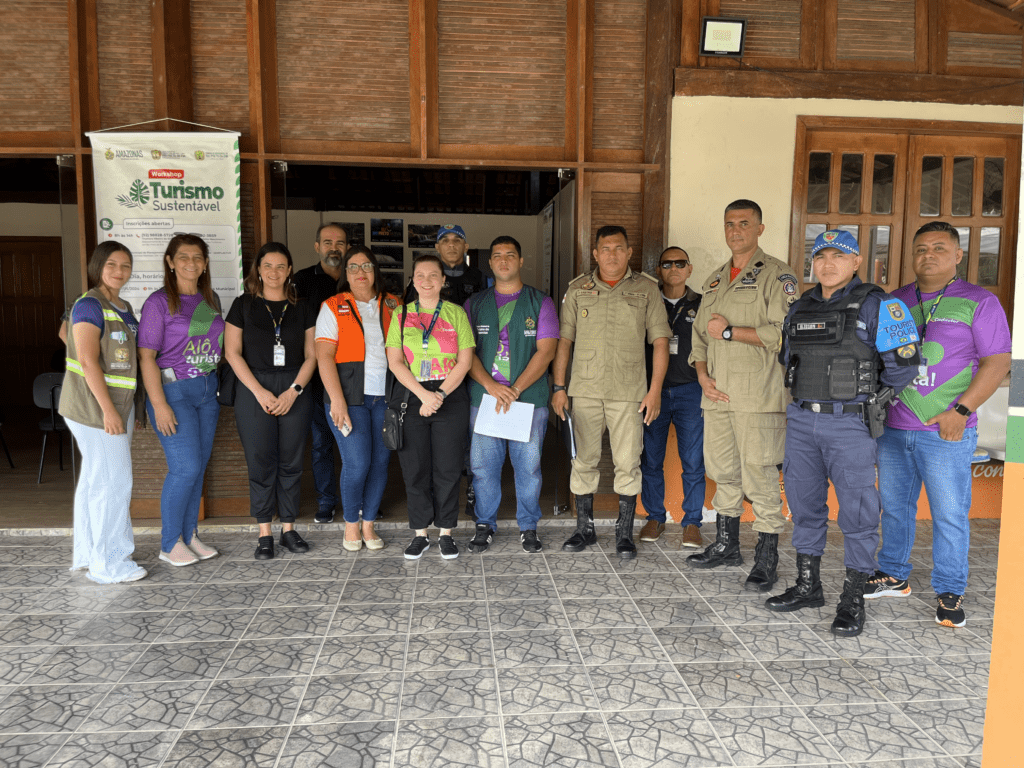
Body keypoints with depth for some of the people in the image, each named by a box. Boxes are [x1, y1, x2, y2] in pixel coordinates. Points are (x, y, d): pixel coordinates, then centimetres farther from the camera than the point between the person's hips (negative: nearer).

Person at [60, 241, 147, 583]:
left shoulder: (123, 308, 14)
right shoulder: (89, 305, -13)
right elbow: (87, 360, -20)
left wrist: (126, 407, 18)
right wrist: (107, 409, -23)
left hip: (119, 404, 9)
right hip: (95, 406, -9)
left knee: (94, 480, 16)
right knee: (114, 481, -5)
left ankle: (86, 552, 28)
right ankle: (110, 563, 6)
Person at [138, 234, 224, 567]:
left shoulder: (211, 299, 10)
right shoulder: (159, 302, -8)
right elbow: (146, 356, -12)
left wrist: (216, 384, 9)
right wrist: (159, 405, -17)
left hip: (207, 389, 6)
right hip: (172, 389, -6)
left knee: (198, 467, 10)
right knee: (185, 468, -8)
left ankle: (189, 536, 23)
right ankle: (170, 544, 8)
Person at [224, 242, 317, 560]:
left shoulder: (302, 308, 10)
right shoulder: (243, 305, 5)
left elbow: (311, 355, 5)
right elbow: (232, 352, -1)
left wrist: (294, 391, -8)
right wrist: (260, 392, -10)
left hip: (295, 393, 2)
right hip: (254, 392, -1)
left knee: (291, 462, 4)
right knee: (260, 463, 1)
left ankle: (288, 528, 16)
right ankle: (264, 534, 11)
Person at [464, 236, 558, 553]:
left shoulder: (540, 303, 6)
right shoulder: (475, 304, 11)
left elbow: (546, 351, -3)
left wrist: (515, 389, -13)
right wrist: (491, 385, -13)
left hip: (530, 398, -1)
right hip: (483, 397, 1)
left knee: (528, 465, 3)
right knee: (483, 465, 4)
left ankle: (528, 528, 19)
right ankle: (485, 525, 21)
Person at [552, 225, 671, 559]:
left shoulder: (646, 289, 6)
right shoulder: (578, 289, 10)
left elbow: (660, 341, 4)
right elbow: (564, 340, 9)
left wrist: (655, 390, -3)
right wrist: (559, 387, 3)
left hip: (629, 392, -1)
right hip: (585, 390, 1)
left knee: (628, 463, 1)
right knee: (583, 460, 6)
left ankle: (624, 534, 15)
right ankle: (584, 528, 21)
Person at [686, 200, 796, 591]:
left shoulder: (776, 275, -4)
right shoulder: (715, 280, 19)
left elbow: (784, 332, -16)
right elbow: (700, 332, 20)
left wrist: (729, 331, -12)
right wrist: (703, 374, 4)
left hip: (758, 396, -7)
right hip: (717, 394, 7)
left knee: (760, 477, -4)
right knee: (722, 471, 14)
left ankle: (766, 559, 8)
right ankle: (726, 545, 29)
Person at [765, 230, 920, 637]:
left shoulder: (876, 306, -6)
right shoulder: (800, 308, 11)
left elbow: (904, 363, -6)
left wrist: (865, 399, 2)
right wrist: (811, 395, 13)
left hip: (849, 425, -5)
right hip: (801, 421, 6)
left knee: (857, 509, 0)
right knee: (805, 504, 12)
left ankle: (853, 600, 13)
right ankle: (807, 586, 25)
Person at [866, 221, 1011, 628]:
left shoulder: (979, 302, -1)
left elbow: (997, 362, -6)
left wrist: (960, 411, -15)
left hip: (945, 431, -4)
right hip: (892, 426, 4)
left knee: (949, 514, 1)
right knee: (893, 506, 13)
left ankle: (949, 593, 15)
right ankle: (893, 576, 28)